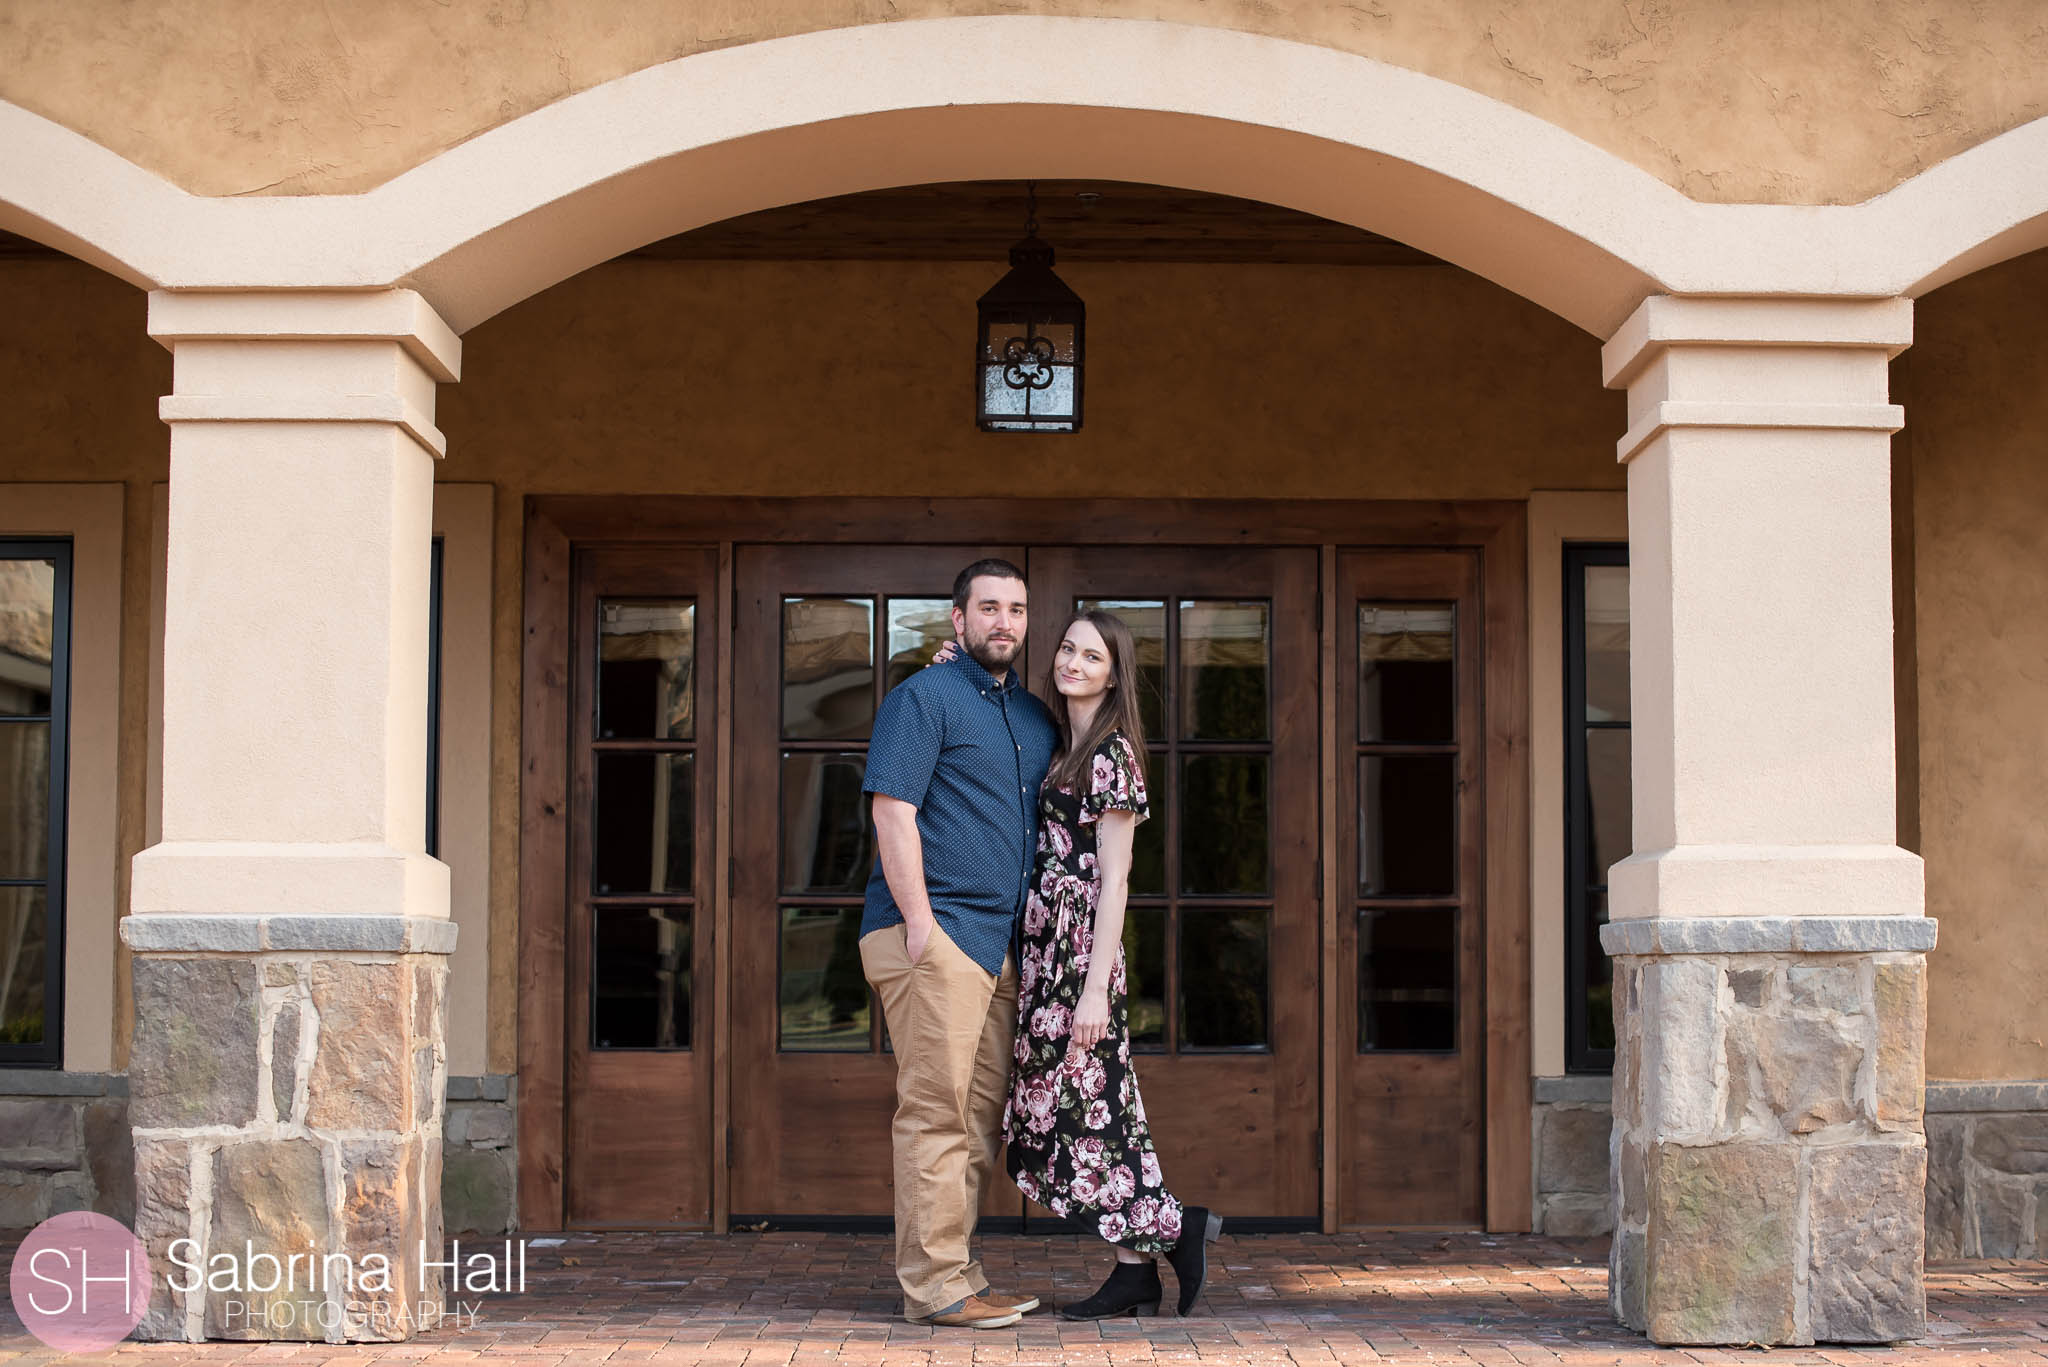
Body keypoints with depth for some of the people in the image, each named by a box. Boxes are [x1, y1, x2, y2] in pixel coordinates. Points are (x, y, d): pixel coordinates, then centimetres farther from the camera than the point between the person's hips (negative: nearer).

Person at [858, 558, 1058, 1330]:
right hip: (934, 932, -8)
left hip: (1001, 942, 8)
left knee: (980, 1114, 8)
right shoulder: (923, 698, -4)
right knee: (937, 1110, -9)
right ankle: (933, 1285, -6)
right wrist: (918, 919, -18)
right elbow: (893, 811, -11)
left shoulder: (1035, 716, 19)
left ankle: (952, 1275, 15)